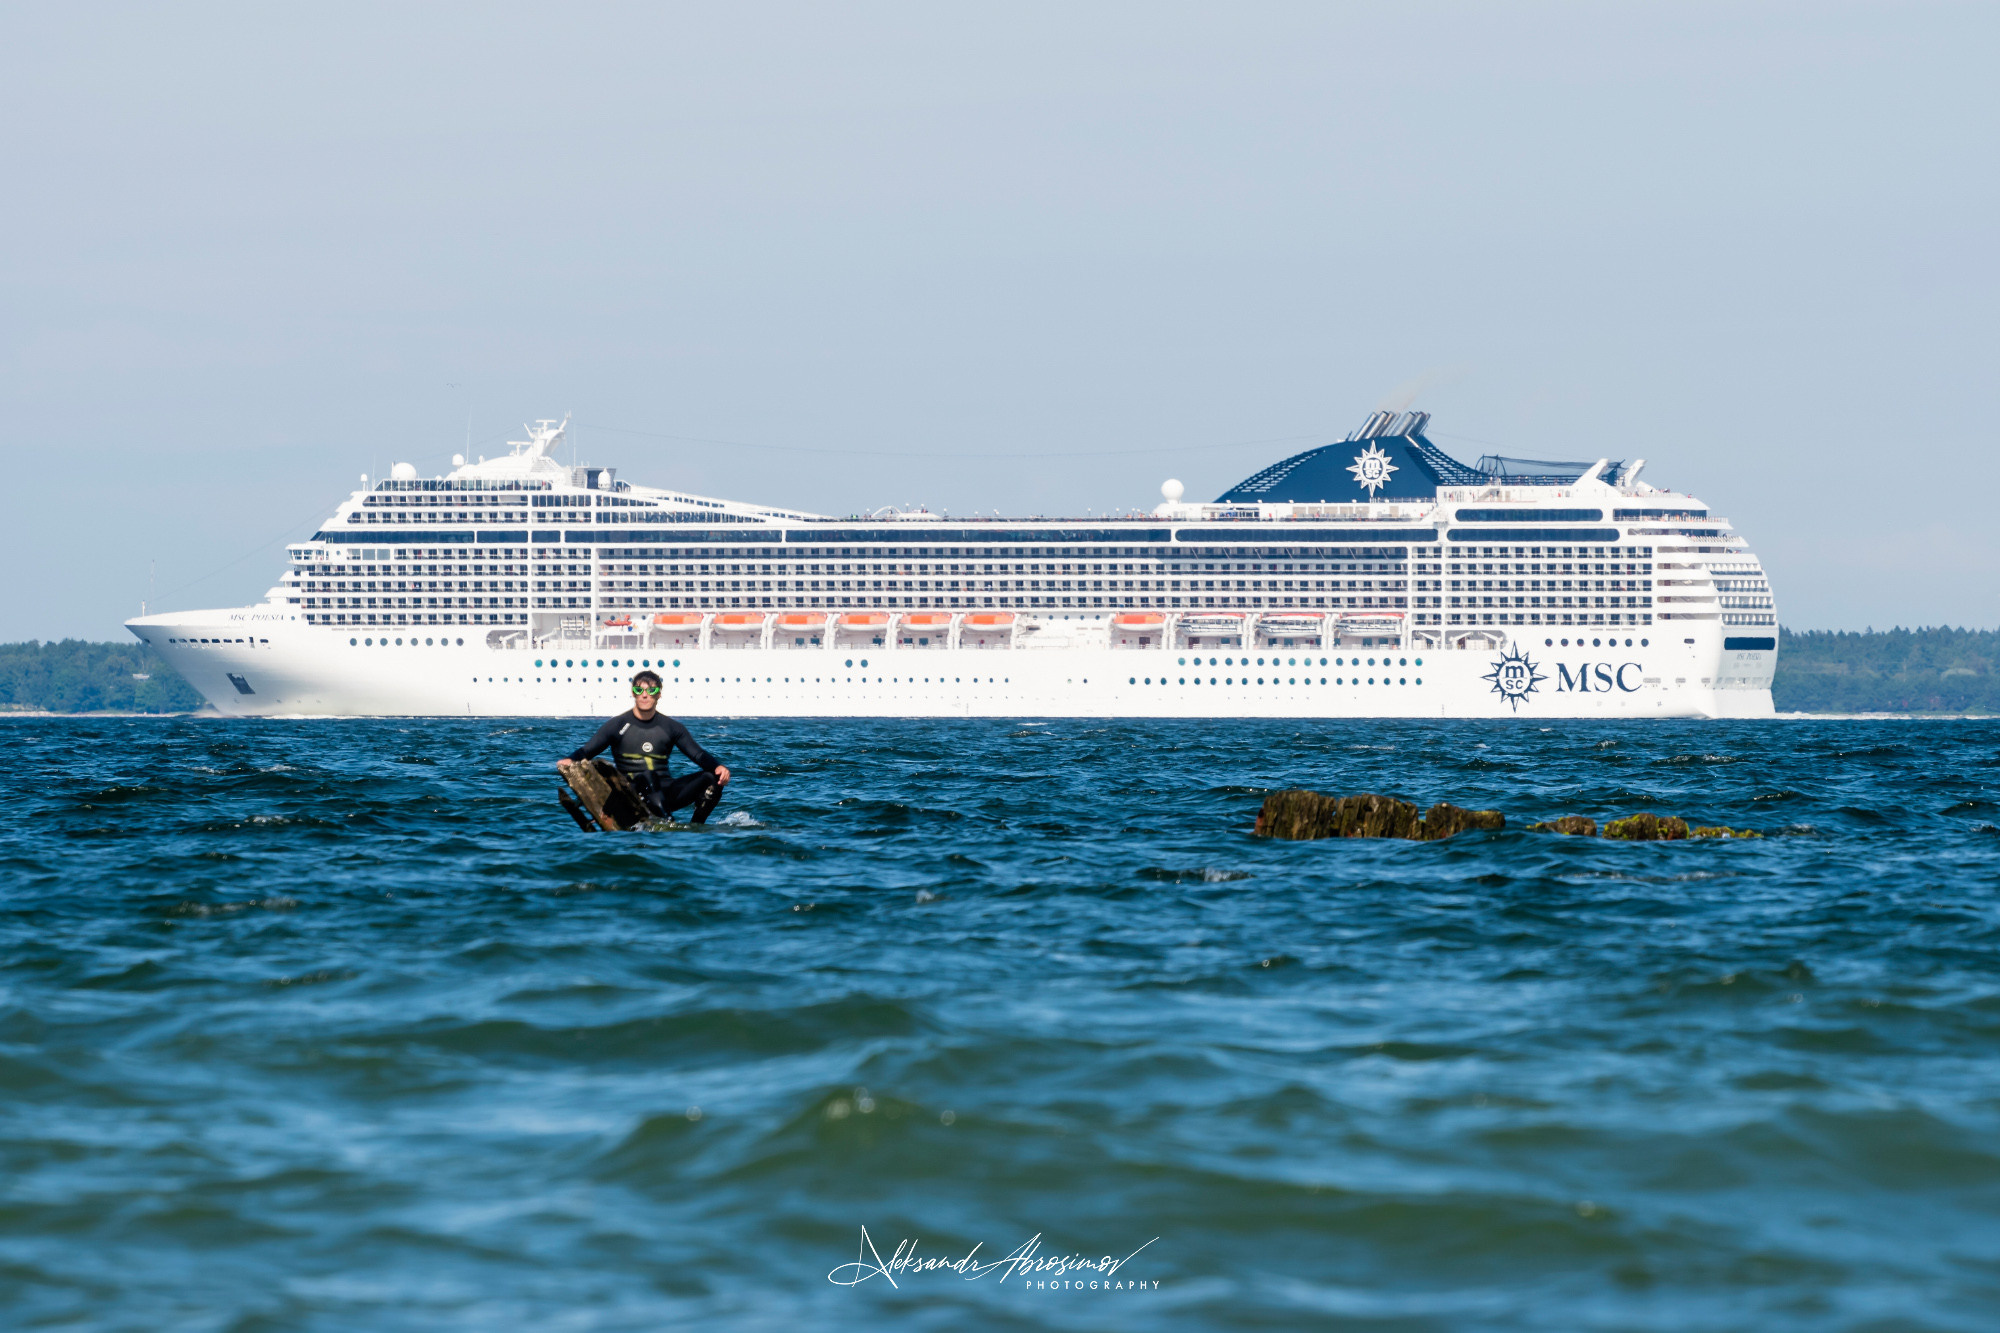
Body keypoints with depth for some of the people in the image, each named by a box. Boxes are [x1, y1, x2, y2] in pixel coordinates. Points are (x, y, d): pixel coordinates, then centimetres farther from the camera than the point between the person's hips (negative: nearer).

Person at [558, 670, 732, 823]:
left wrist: (718, 767, -12)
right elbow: (586, 751, 1)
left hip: (665, 792, 4)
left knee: (712, 779, -17)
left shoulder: (671, 727, 13)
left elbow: (698, 754, 9)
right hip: (634, 795, -4)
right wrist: (569, 760, -21)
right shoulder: (618, 725, 5)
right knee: (647, 776, -39)